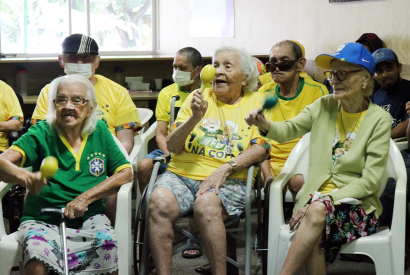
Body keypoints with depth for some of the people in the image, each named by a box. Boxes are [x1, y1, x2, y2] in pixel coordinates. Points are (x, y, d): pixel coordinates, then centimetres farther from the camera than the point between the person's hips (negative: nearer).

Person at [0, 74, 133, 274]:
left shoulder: (99, 131, 3)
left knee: (108, 248, -28)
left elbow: (126, 173, 2)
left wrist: (86, 197, -11)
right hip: (43, 219, -2)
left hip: (88, 218, 2)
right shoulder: (41, 134, -6)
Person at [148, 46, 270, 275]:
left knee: (206, 204, -36)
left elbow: (261, 148, 0)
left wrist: (225, 169, -13)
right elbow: (172, 146, 10)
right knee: (160, 202, -31)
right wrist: (195, 118, -7)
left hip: (230, 181, -2)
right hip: (182, 174, 2)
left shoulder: (256, 101, 13)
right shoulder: (199, 97, 17)